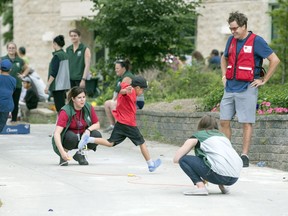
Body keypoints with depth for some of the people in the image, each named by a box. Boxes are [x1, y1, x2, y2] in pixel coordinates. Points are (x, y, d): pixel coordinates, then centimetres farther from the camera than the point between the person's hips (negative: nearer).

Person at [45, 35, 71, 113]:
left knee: (59, 107, -7)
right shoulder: (65, 55, 9)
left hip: (57, 85, -8)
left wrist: (48, 85, -15)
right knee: (62, 106, 12)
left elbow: (53, 73, -18)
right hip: (65, 85, 8)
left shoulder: (57, 56, -14)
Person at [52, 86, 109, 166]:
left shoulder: (88, 108, -11)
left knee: (97, 135, -21)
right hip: (66, 139, -5)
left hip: (82, 137, 5)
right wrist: (62, 152, -46)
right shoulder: (65, 111, -25)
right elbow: (57, 133, -34)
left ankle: (80, 154, 4)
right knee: (72, 137, -37)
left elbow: (97, 124, 1)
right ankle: (63, 157, -8)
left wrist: (88, 129, -23)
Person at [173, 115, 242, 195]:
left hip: (219, 175, -6)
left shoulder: (197, 136, 13)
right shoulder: (222, 135, 29)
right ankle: (222, 186, 15)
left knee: (183, 160, 5)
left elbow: (176, 159, 10)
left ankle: (200, 187, -12)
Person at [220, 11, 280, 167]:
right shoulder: (231, 40, 12)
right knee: (224, 121, 5)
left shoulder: (256, 41, -7)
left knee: (246, 123, -3)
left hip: (246, 89, -6)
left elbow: (275, 60, -9)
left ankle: (244, 156, 0)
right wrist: (224, 75, 17)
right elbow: (224, 58, 31)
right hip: (230, 88, 6)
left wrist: (263, 81, -8)